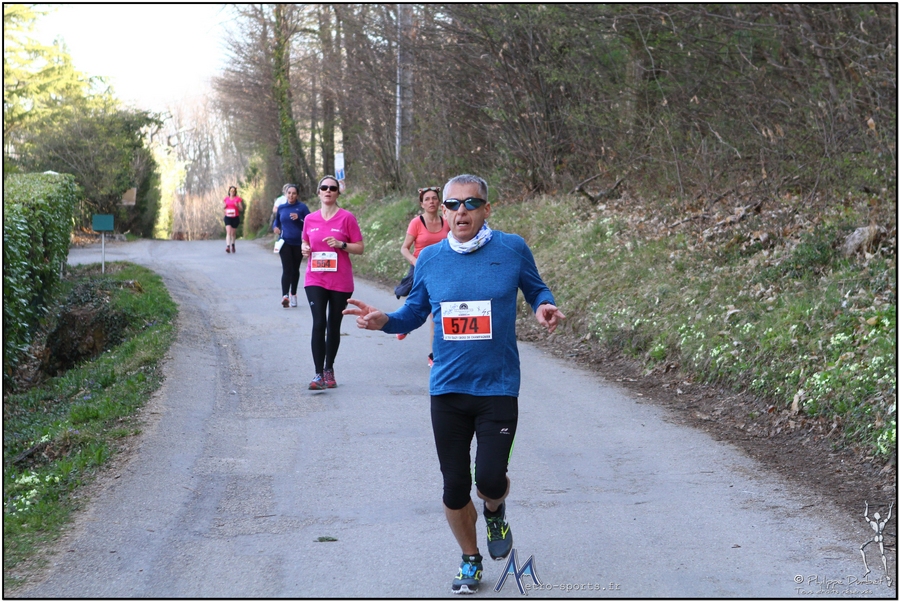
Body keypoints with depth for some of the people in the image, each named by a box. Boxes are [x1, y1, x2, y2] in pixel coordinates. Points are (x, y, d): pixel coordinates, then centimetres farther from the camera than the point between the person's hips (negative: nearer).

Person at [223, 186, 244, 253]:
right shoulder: (226, 199, 9)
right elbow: (224, 207, 21)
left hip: (235, 218, -1)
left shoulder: (238, 199, 1)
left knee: (233, 233, 8)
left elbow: (241, 209, 0)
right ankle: (228, 246, -25)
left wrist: (237, 206, -19)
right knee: (228, 232, -16)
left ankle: (232, 245, 32)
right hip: (228, 217, 1)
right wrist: (224, 206, -2)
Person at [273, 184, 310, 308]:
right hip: (285, 242, 0)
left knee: (295, 269, 12)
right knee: (287, 269, -13)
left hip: (298, 243, 0)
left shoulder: (302, 207, -3)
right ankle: (285, 296, -24)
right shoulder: (281, 208, 6)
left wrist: (298, 218, -21)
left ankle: (293, 295, 27)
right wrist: (275, 227, 0)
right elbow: (277, 221, 21)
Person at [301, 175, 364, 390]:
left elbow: (360, 248, -1)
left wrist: (341, 244, -17)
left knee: (334, 326, 9)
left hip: (340, 282, -1)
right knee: (318, 324, -10)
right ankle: (318, 374, -8)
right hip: (315, 280, 1)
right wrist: (305, 249, -1)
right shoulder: (310, 219, 7)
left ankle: (329, 369, 25)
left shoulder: (347, 218, -3)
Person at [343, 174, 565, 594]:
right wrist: (384, 321, -8)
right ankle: (470, 560, 32)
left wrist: (544, 307, -12)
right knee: (455, 488, 6)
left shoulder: (512, 249, -4)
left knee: (490, 480, -13)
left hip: (498, 388, -2)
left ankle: (495, 512, 26)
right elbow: (416, 312, 12)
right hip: (447, 389, 2)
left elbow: (536, 289, 10)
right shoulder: (430, 259, 3)